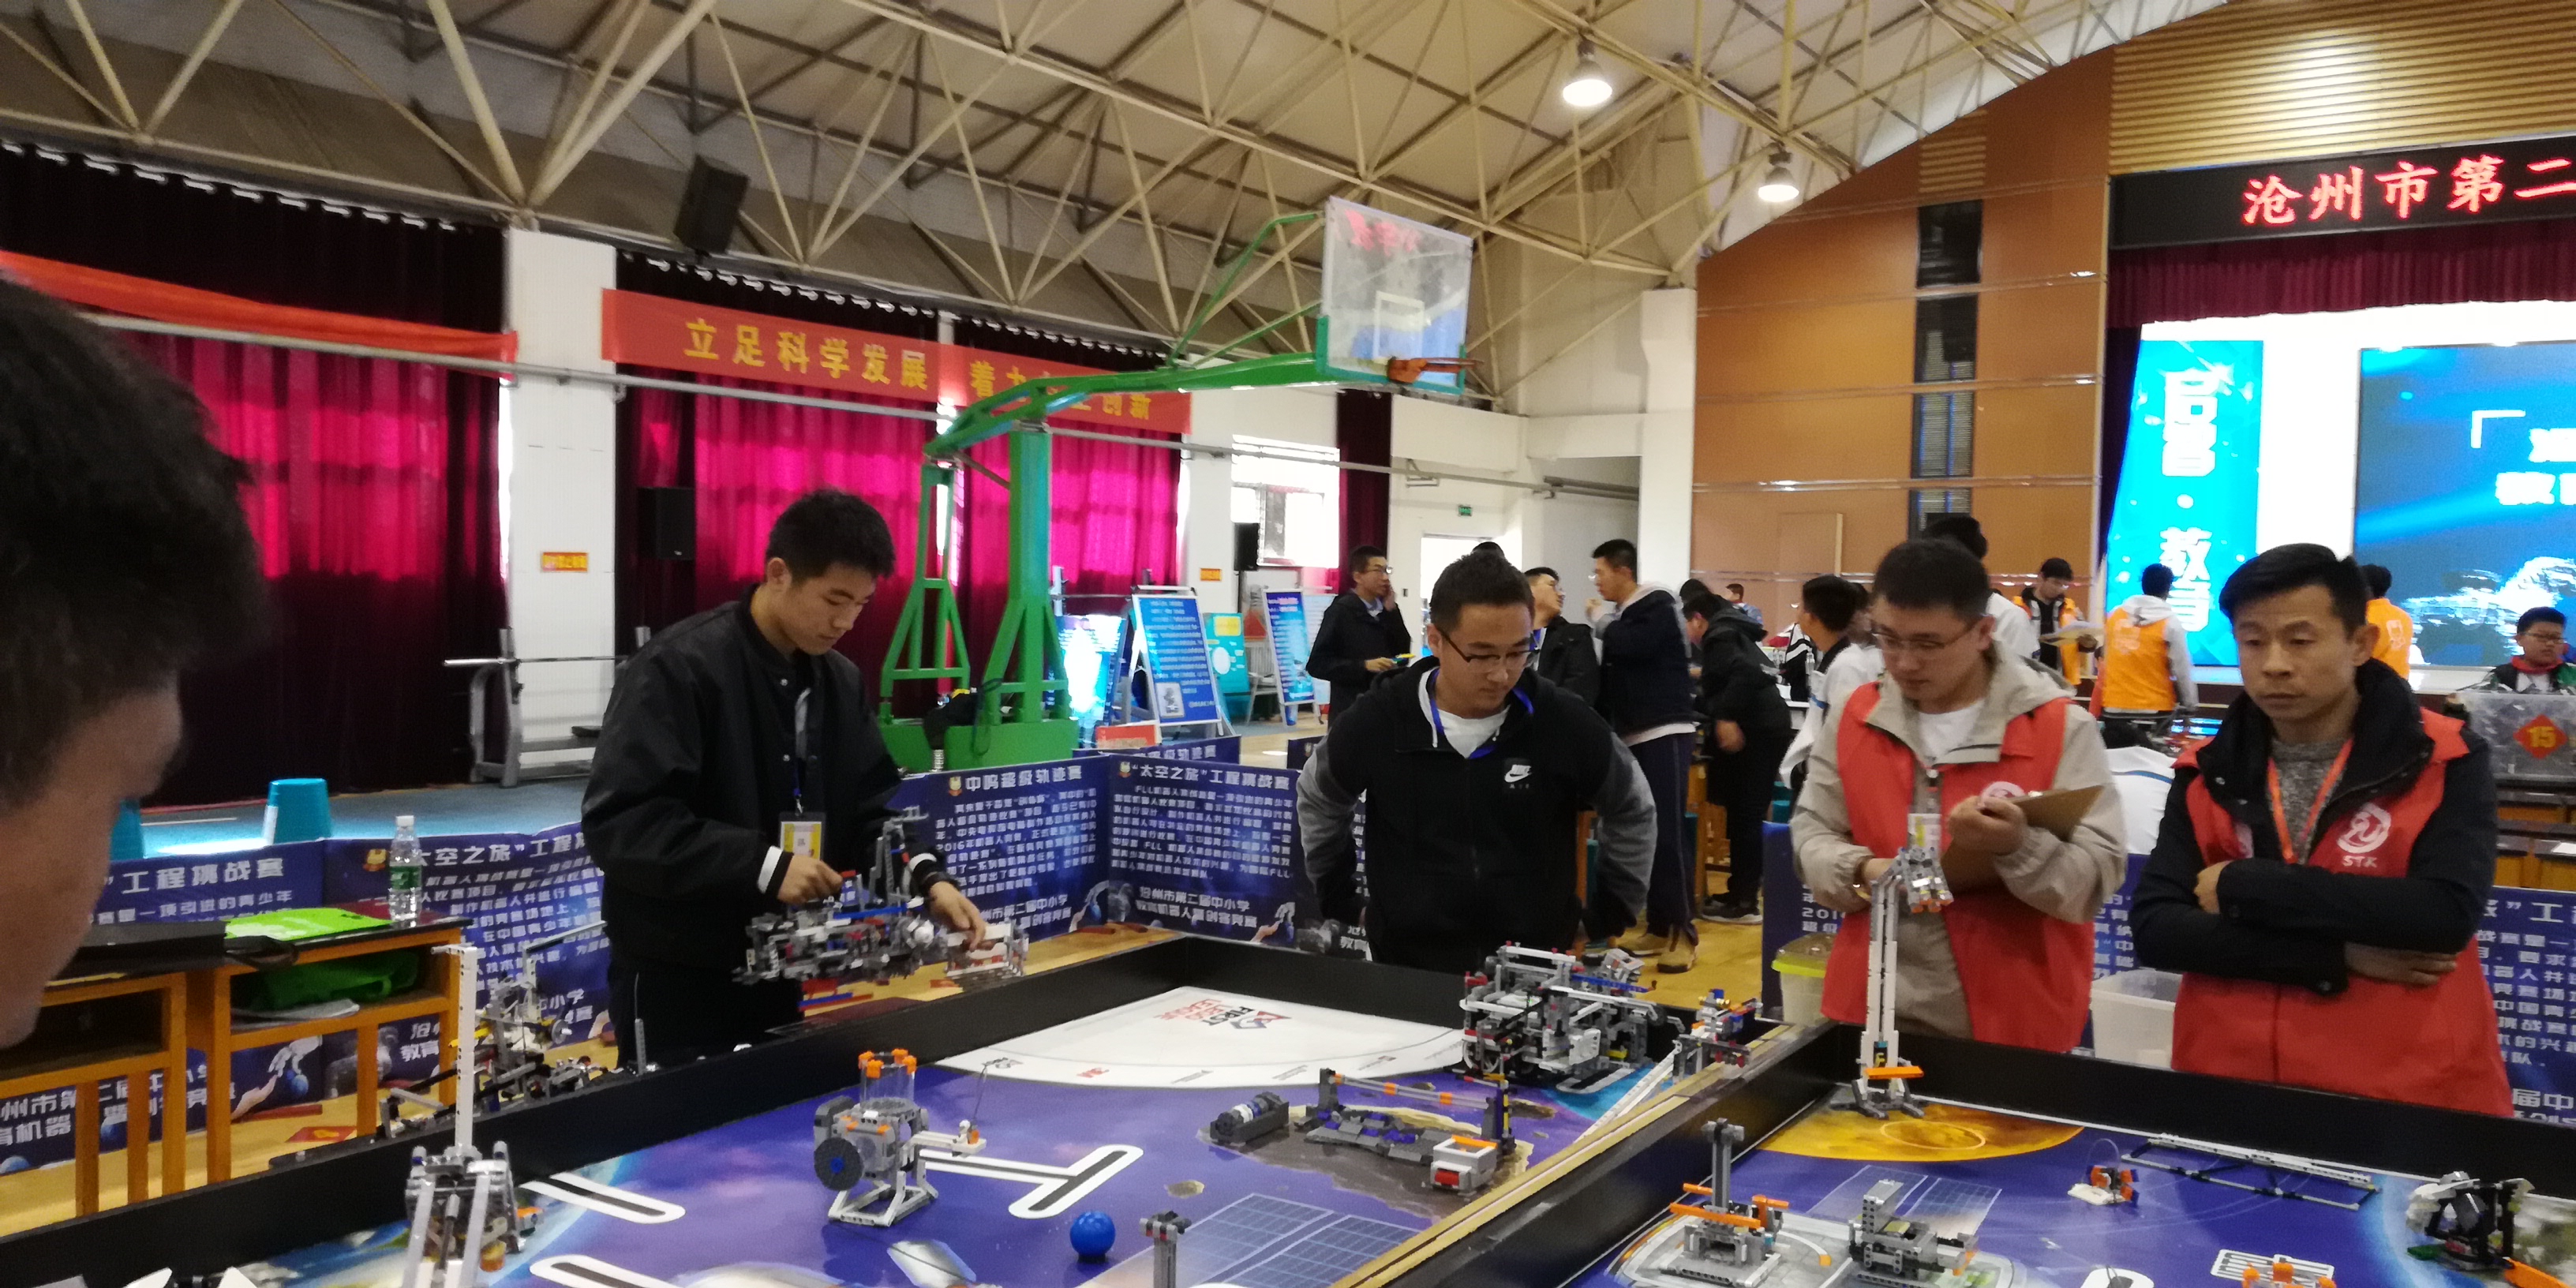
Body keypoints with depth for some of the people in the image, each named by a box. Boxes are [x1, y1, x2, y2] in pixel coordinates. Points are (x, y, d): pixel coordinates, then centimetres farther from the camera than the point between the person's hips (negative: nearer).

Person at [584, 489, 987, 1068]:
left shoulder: (842, 681, 6)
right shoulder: (676, 669, -16)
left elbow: (871, 807, 8)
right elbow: (618, 821, -23)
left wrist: (926, 878, -11)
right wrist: (763, 866, -28)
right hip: (676, 981, -7)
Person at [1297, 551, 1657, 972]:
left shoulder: (1567, 724, -11)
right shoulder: (1376, 722, -11)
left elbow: (1632, 812, 8)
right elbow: (1317, 803, 10)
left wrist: (1606, 916, 8)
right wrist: (1342, 904, 10)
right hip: (1408, 963, 0)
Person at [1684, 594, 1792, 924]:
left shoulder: (1718, 637, -4)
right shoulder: (1737, 634, 25)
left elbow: (1742, 673, -21)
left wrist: (1727, 718, -25)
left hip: (1753, 731, -10)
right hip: (1768, 726, 10)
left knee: (1743, 816, -6)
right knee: (1749, 814, 13)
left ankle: (1743, 902, -4)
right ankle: (1744, 892, 18)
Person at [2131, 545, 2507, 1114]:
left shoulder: (2444, 761, -5)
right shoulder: (2207, 774, 2)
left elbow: (2447, 914, -20)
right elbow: (2154, 929, -8)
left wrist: (2243, 887, -16)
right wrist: (2339, 958, -16)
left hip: (2408, 1097, -2)